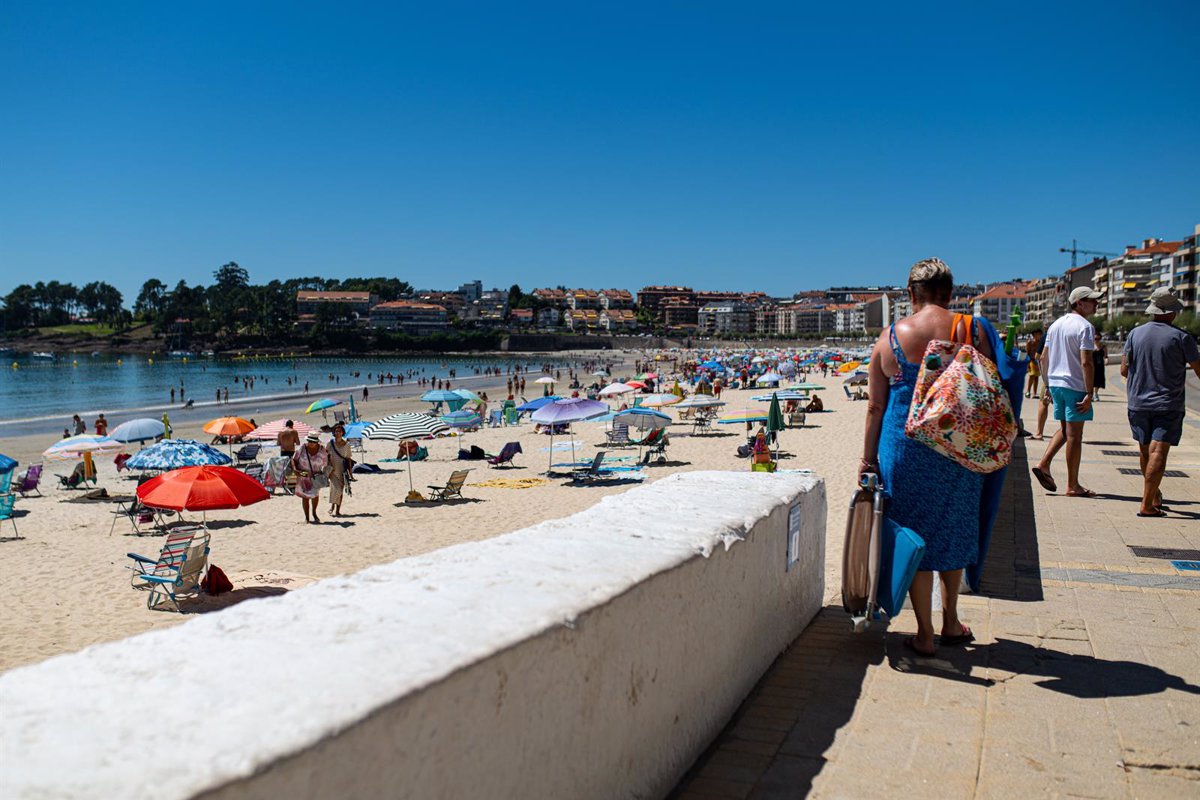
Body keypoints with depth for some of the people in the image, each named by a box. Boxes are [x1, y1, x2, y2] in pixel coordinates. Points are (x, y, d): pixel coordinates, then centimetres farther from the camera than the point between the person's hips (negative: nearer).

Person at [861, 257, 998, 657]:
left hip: (906, 448, -1)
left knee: (916, 534, 9)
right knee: (953, 530, 19)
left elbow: (876, 405, -1)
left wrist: (869, 458, 7)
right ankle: (950, 621, 34)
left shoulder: (891, 336, -3)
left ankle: (925, 634, 17)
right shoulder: (972, 331, -2)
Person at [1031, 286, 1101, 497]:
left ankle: (1043, 464, 6)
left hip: (1056, 383, 7)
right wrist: (1089, 394, -18)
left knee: (1065, 429, 20)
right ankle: (1072, 486, 6)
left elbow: (1044, 358, 15)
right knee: (1074, 435, 0)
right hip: (1075, 386, -7)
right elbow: (1086, 362, -19)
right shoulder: (1085, 327, -12)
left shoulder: (1056, 324, 12)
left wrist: (1049, 386, 20)